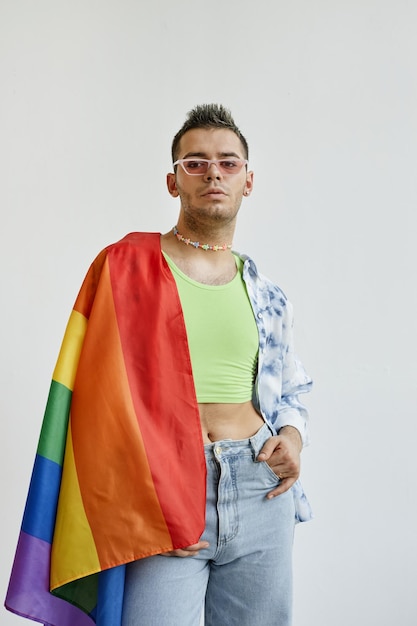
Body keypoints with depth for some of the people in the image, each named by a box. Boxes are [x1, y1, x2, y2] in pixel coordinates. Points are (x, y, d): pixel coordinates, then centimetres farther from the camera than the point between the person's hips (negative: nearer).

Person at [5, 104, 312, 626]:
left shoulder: (265, 294, 13)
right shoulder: (126, 266, -1)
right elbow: (101, 396, -7)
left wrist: (292, 439, 0)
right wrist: (153, 505, -13)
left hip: (261, 491, 5)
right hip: (160, 490, -4)